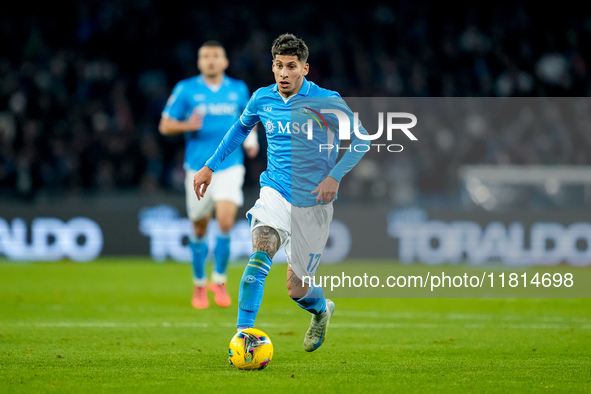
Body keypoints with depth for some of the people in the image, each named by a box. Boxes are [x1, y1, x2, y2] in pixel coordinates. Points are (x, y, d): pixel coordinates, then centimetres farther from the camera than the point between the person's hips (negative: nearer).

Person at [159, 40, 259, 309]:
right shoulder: (186, 89, -1)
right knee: (199, 229, 7)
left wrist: (251, 138, 4)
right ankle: (199, 285, 26)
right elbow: (165, 126, 0)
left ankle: (219, 279, 1)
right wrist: (188, 125, -19)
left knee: (225, 221, -18)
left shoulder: (238, 89, 6)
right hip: (198, 168, 0)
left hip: (230, 166, 0)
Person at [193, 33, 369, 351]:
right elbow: (240, 128, 22)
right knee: (262, 248, -28)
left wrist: (335, 176, -19)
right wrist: (210, 166, 20)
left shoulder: (326, 101, -10)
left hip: (313, 203, -2)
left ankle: (322, 309, 40)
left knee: (296, 288, 3)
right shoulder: (262, 99, 2)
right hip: (275, 192, 2)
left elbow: (360, 140, -5)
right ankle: (243, 333, -30)